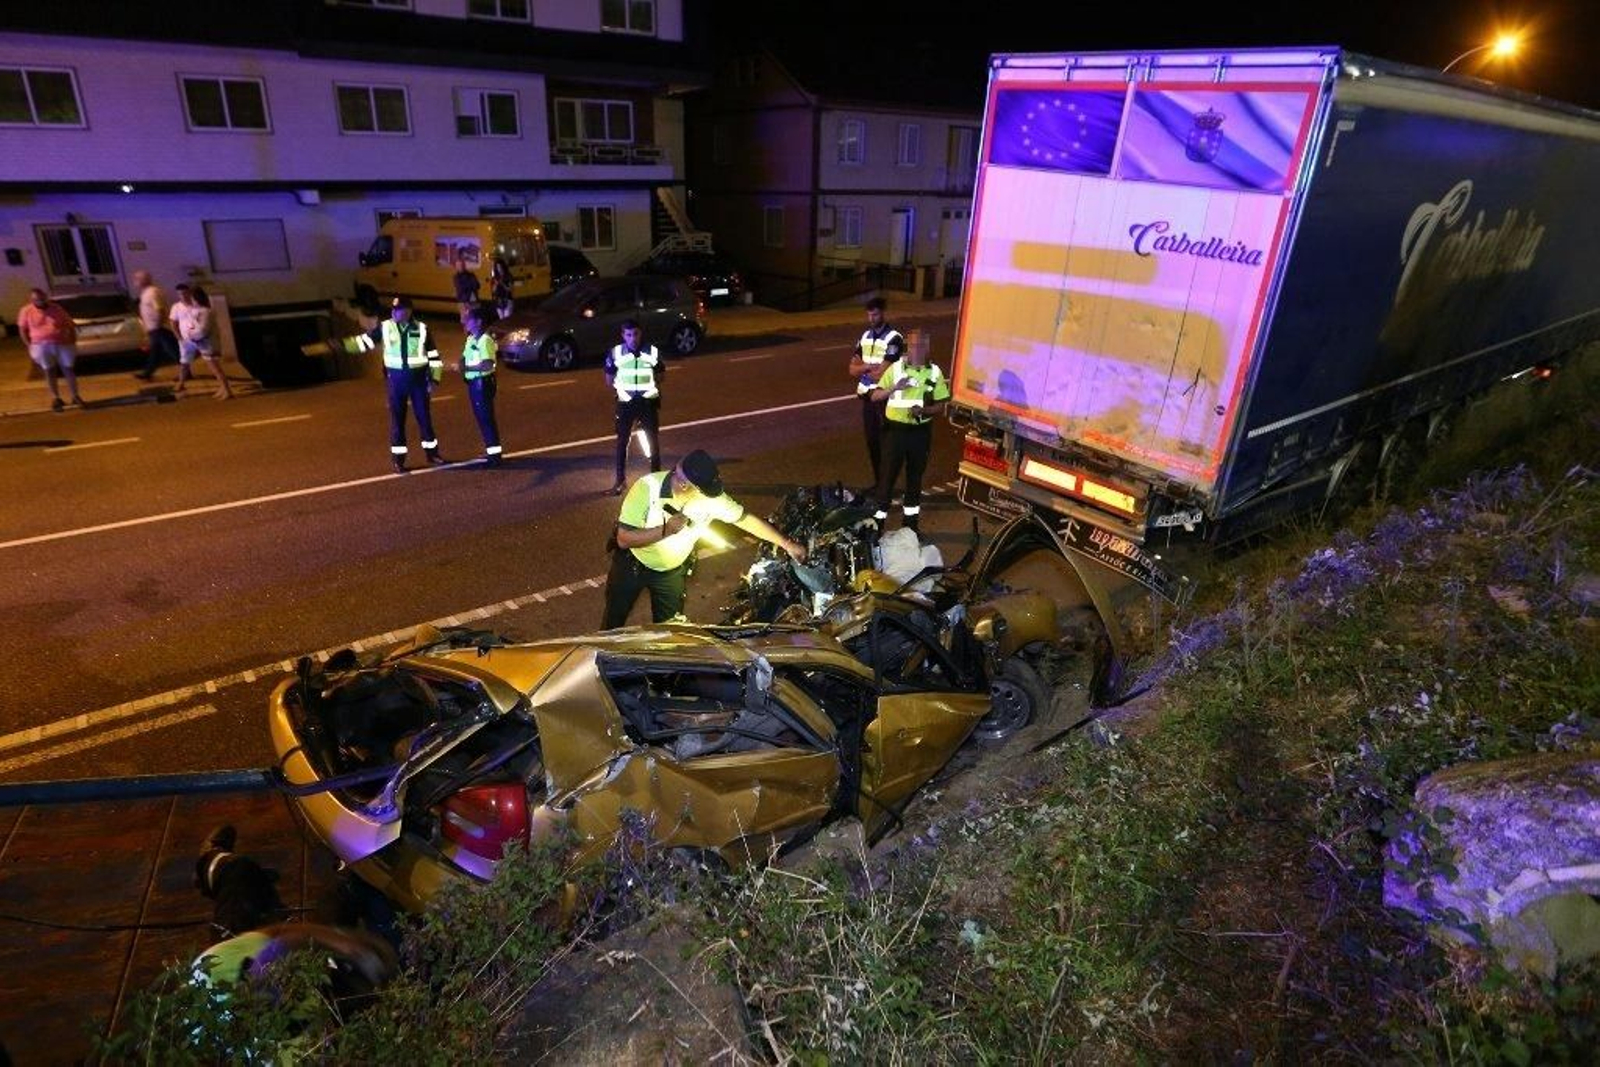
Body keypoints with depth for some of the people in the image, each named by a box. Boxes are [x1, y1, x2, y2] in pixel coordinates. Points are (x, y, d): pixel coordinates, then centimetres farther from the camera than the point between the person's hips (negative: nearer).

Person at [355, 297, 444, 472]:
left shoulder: (421, 328, -2)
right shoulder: (385, 327, -1)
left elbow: (433, 355, 2)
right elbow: (365, 341, 7)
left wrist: (433, 379, -2)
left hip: (418, 377, 0)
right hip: (396, 378, 1)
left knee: (424, 415, 7)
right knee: (397, 418, 4)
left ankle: (432, 452, 22)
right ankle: (398, 458, 11)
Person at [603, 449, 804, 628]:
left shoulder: (711, 497, -24)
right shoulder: (648, 488, -32)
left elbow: (747, 519, -13)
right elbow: (624, 539, -31)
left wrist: (787, 544, -11)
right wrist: (665, 530, -40)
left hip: (672, 571, 2)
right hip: (633, 564, -2)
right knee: (614, 620, 14)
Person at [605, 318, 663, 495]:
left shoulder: (652, 352, -6)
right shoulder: (615, 353, -6)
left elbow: (662, 374, 7)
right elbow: (609, 379, 6)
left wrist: (653, 386, -6)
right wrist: (619, 389, -5)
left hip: (648, 401, 0)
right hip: (626, 402, 0)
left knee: (653, 440, 9)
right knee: (622, 441, 5)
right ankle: (620, 480, 16)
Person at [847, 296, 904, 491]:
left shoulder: (893, 339, -14)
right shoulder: (865, 336, 9)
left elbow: (883, 374, -19)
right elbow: (853, 369, 6)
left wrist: (864, 368, -3)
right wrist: (871, 367, -12)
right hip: (867, 396, 7)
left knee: (884, 442, 0)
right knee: (871, 441, 13)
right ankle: (877, 482, 25)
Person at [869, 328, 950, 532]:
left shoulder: (934, 372, 1)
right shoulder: (895, 368, -2)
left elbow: (941, 405, 3)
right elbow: (875, 396, -3)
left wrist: (924, 410, -17)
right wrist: (894, 388, -21)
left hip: (921, 432, 2)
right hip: (896, 429, -2)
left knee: (915, 475, 13)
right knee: (888, 474, 0)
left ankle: (911, 522, 26)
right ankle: (878, 520, 7)